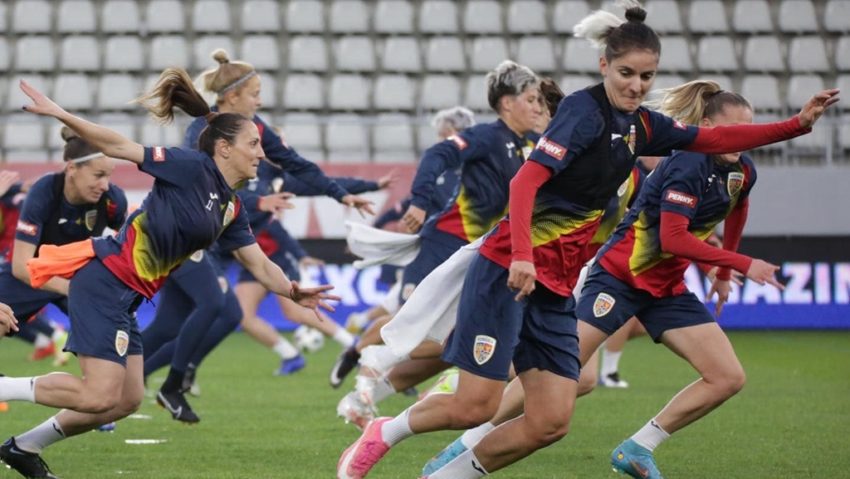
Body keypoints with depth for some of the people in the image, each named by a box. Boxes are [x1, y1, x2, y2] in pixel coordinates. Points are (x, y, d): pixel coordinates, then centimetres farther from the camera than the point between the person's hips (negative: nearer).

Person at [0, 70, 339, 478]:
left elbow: (260, 265, 16)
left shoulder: (231, 210, 13)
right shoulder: (193, 168, -11)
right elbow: (118, 147, -15)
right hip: (104, 280, -9)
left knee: (126, 401, 11)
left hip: (125, 298, 9)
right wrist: (60, 115, -24)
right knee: (101, 395, -16)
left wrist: (293, 292, -2)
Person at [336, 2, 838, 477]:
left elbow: (713, 139, 21)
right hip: (510, 273, -8)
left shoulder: (641, 125, 11)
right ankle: (384, 433, 17)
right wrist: (522, 255, -35)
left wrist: (797, 124, 13)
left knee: (551, 422, -2)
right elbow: (527, 180, -22)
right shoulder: (585, 111, -13)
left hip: (556, 288, 8)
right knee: (475, 407, -9)